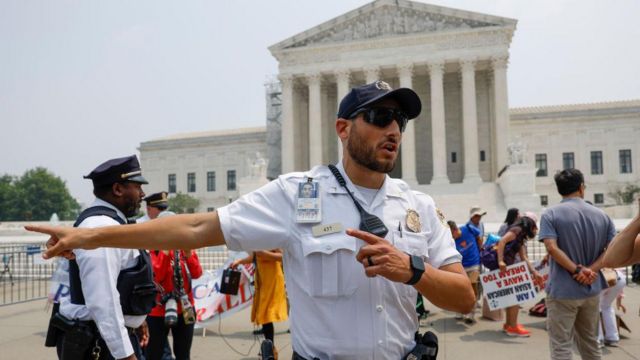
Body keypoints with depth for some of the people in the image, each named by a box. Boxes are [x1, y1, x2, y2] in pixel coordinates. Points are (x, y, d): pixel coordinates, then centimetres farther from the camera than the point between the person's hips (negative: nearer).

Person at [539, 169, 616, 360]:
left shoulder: (551, 214, -9)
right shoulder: (602, 215, 5)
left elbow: (552, 248, -22)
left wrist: (577, 270, -16)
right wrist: (591, 270, -10)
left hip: (562, 290, -5)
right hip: (591, 290, 5)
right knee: (591, 344, 22)